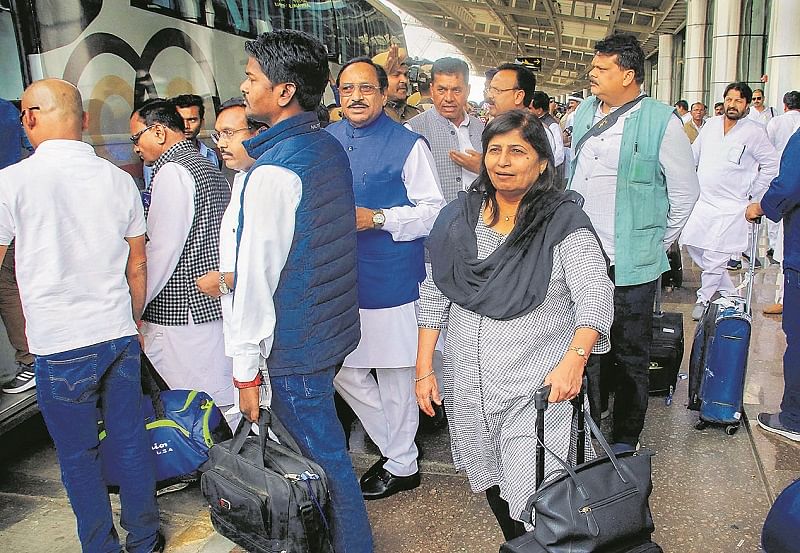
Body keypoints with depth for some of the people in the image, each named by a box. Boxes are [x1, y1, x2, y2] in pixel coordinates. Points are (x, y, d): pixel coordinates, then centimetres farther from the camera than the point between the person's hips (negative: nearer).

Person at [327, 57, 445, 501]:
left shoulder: (408, 144, -7)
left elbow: (434, 211, -9)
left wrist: (376, 218, -19)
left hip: (392, 277, -6)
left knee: (394, 373, 7)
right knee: (342, 369, 12)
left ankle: (401, 465, 28)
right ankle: (394, 445, 32)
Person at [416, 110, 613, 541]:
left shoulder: (562, 220, -8)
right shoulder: (458, 217, 4)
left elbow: (595, 295, -17)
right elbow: (434, 296, 7)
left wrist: (574, 359, -34)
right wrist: (424, 370, 4)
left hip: (539, 387, -4)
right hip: (468, 386, 4)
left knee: (535, 498, -3)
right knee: (491, 483, 19)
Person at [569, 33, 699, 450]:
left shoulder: (662, 122, -9)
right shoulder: (583, 113, 8)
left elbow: (685, 193, -2)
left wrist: (657, 243, 2)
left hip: (631, 266, -5)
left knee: (630, 356, 9)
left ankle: (625, 441, 25)